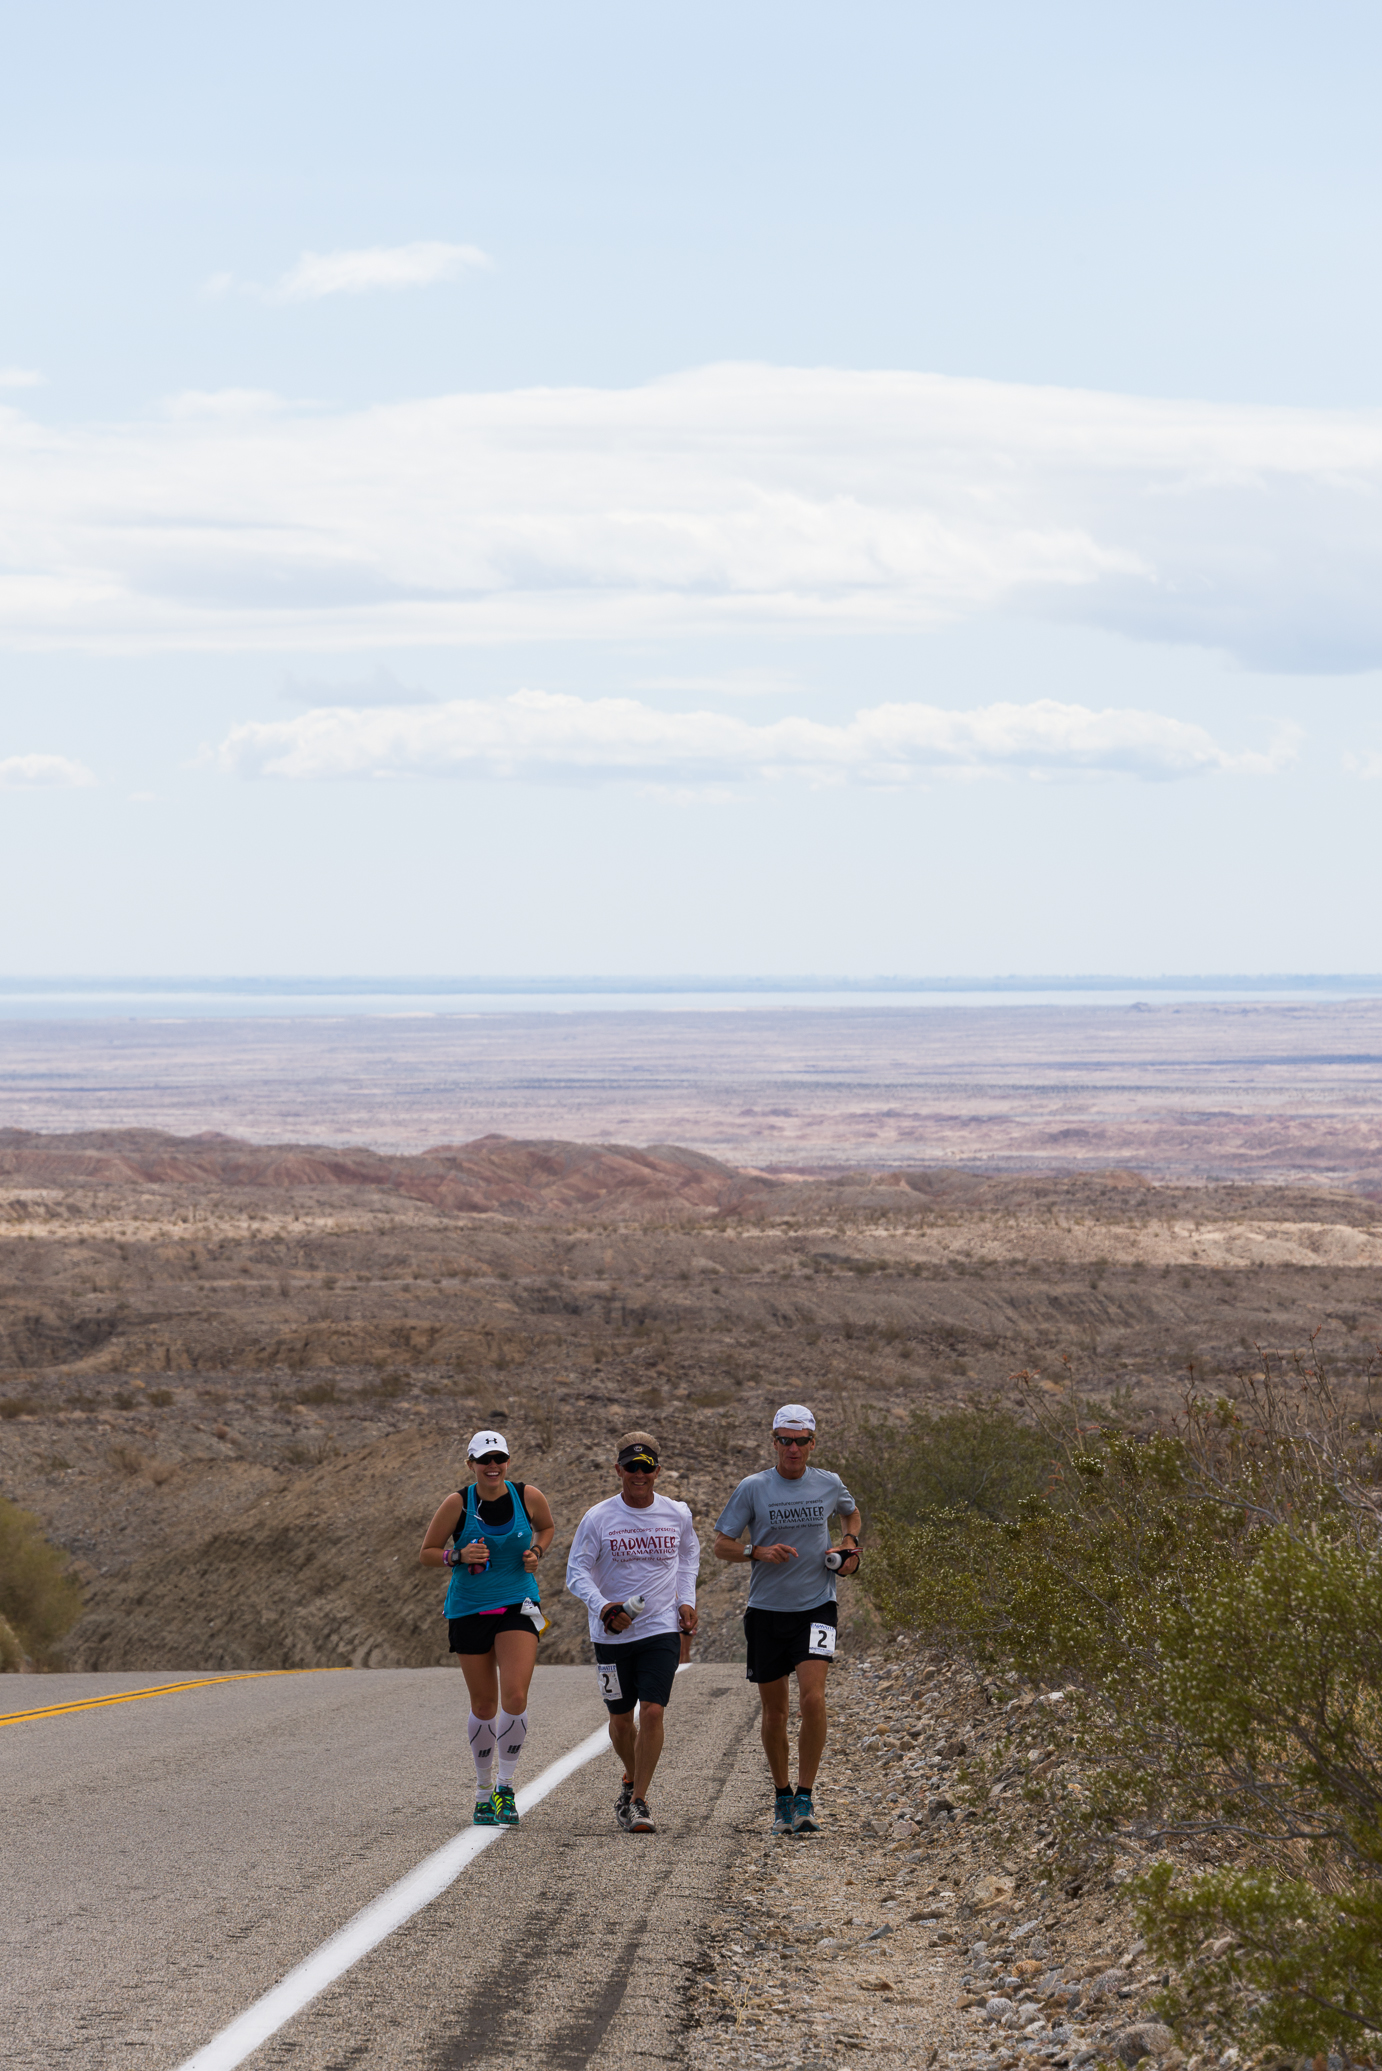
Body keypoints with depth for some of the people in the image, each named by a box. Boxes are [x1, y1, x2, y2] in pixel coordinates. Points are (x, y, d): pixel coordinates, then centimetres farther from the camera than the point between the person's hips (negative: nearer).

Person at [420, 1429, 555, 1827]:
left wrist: (536, 1552, -1)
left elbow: (547, 1527, 19)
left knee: (515, 1694, -17)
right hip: (469, 1610, 0)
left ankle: (505, 1786, -5)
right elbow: (427, 1553, 0)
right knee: (484, 1705, 6)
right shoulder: (458, 1503, -7)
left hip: (518, 1605, 0)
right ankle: (484, 1791, 23)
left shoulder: (528, 1496, -3)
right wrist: (460, 1556, -19)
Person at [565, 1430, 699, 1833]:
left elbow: (688, 1556, 21)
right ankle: (631, 1780, 39)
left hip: (661, 1630, 0)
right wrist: (603, 1607, -22)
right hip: (612, 1633, 0)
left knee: (652, 1712, -14)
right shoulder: (598, 1519, -6)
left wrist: (686, 1600, 8)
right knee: (620, 1718, 10)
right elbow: (576, 1572, -5)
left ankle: (639, 1801, -5)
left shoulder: (677, 1515, 1)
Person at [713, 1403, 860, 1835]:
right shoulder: (753, 1488, -3)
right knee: (774, 1710, 8)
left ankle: (805, 1799, -10)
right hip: (767, 1610, 0)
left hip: (816, 1606, 0)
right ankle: (782, 1797, 25)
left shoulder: (829, 1485, 4)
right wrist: (759, 1552, -18)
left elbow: (851, 1512, 27)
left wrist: (850, 1544, 8)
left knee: (812, 1698, -18)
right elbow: (721, 1546, 0)